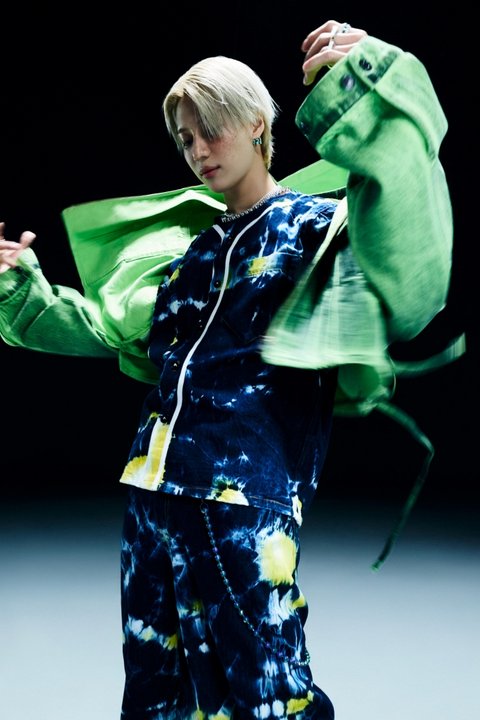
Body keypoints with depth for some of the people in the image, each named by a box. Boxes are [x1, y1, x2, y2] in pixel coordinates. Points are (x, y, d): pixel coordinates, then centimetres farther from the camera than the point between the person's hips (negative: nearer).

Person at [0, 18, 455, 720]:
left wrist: (370, 102, -35)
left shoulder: (321, 226, -2)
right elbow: (103, 325, 26)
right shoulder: (186, 241, 17)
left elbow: (408, 283, -26)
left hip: (248, 503, -7)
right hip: (154, 492, 7)